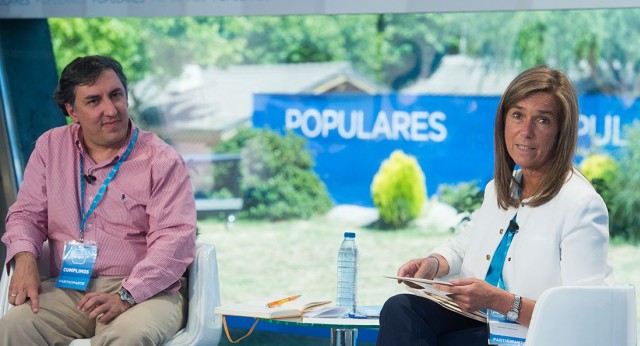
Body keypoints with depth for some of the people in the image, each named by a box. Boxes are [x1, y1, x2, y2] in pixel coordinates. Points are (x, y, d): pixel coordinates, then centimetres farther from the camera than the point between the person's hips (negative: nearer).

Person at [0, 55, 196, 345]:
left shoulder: (162, 160, -1)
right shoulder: (51, 147, 14)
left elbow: (176, 238, -10)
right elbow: (27, 213, 17)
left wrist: (126, 296, -23)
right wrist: (25, 259, -7)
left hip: (145, 293, -3)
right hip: (67, 288, 3)